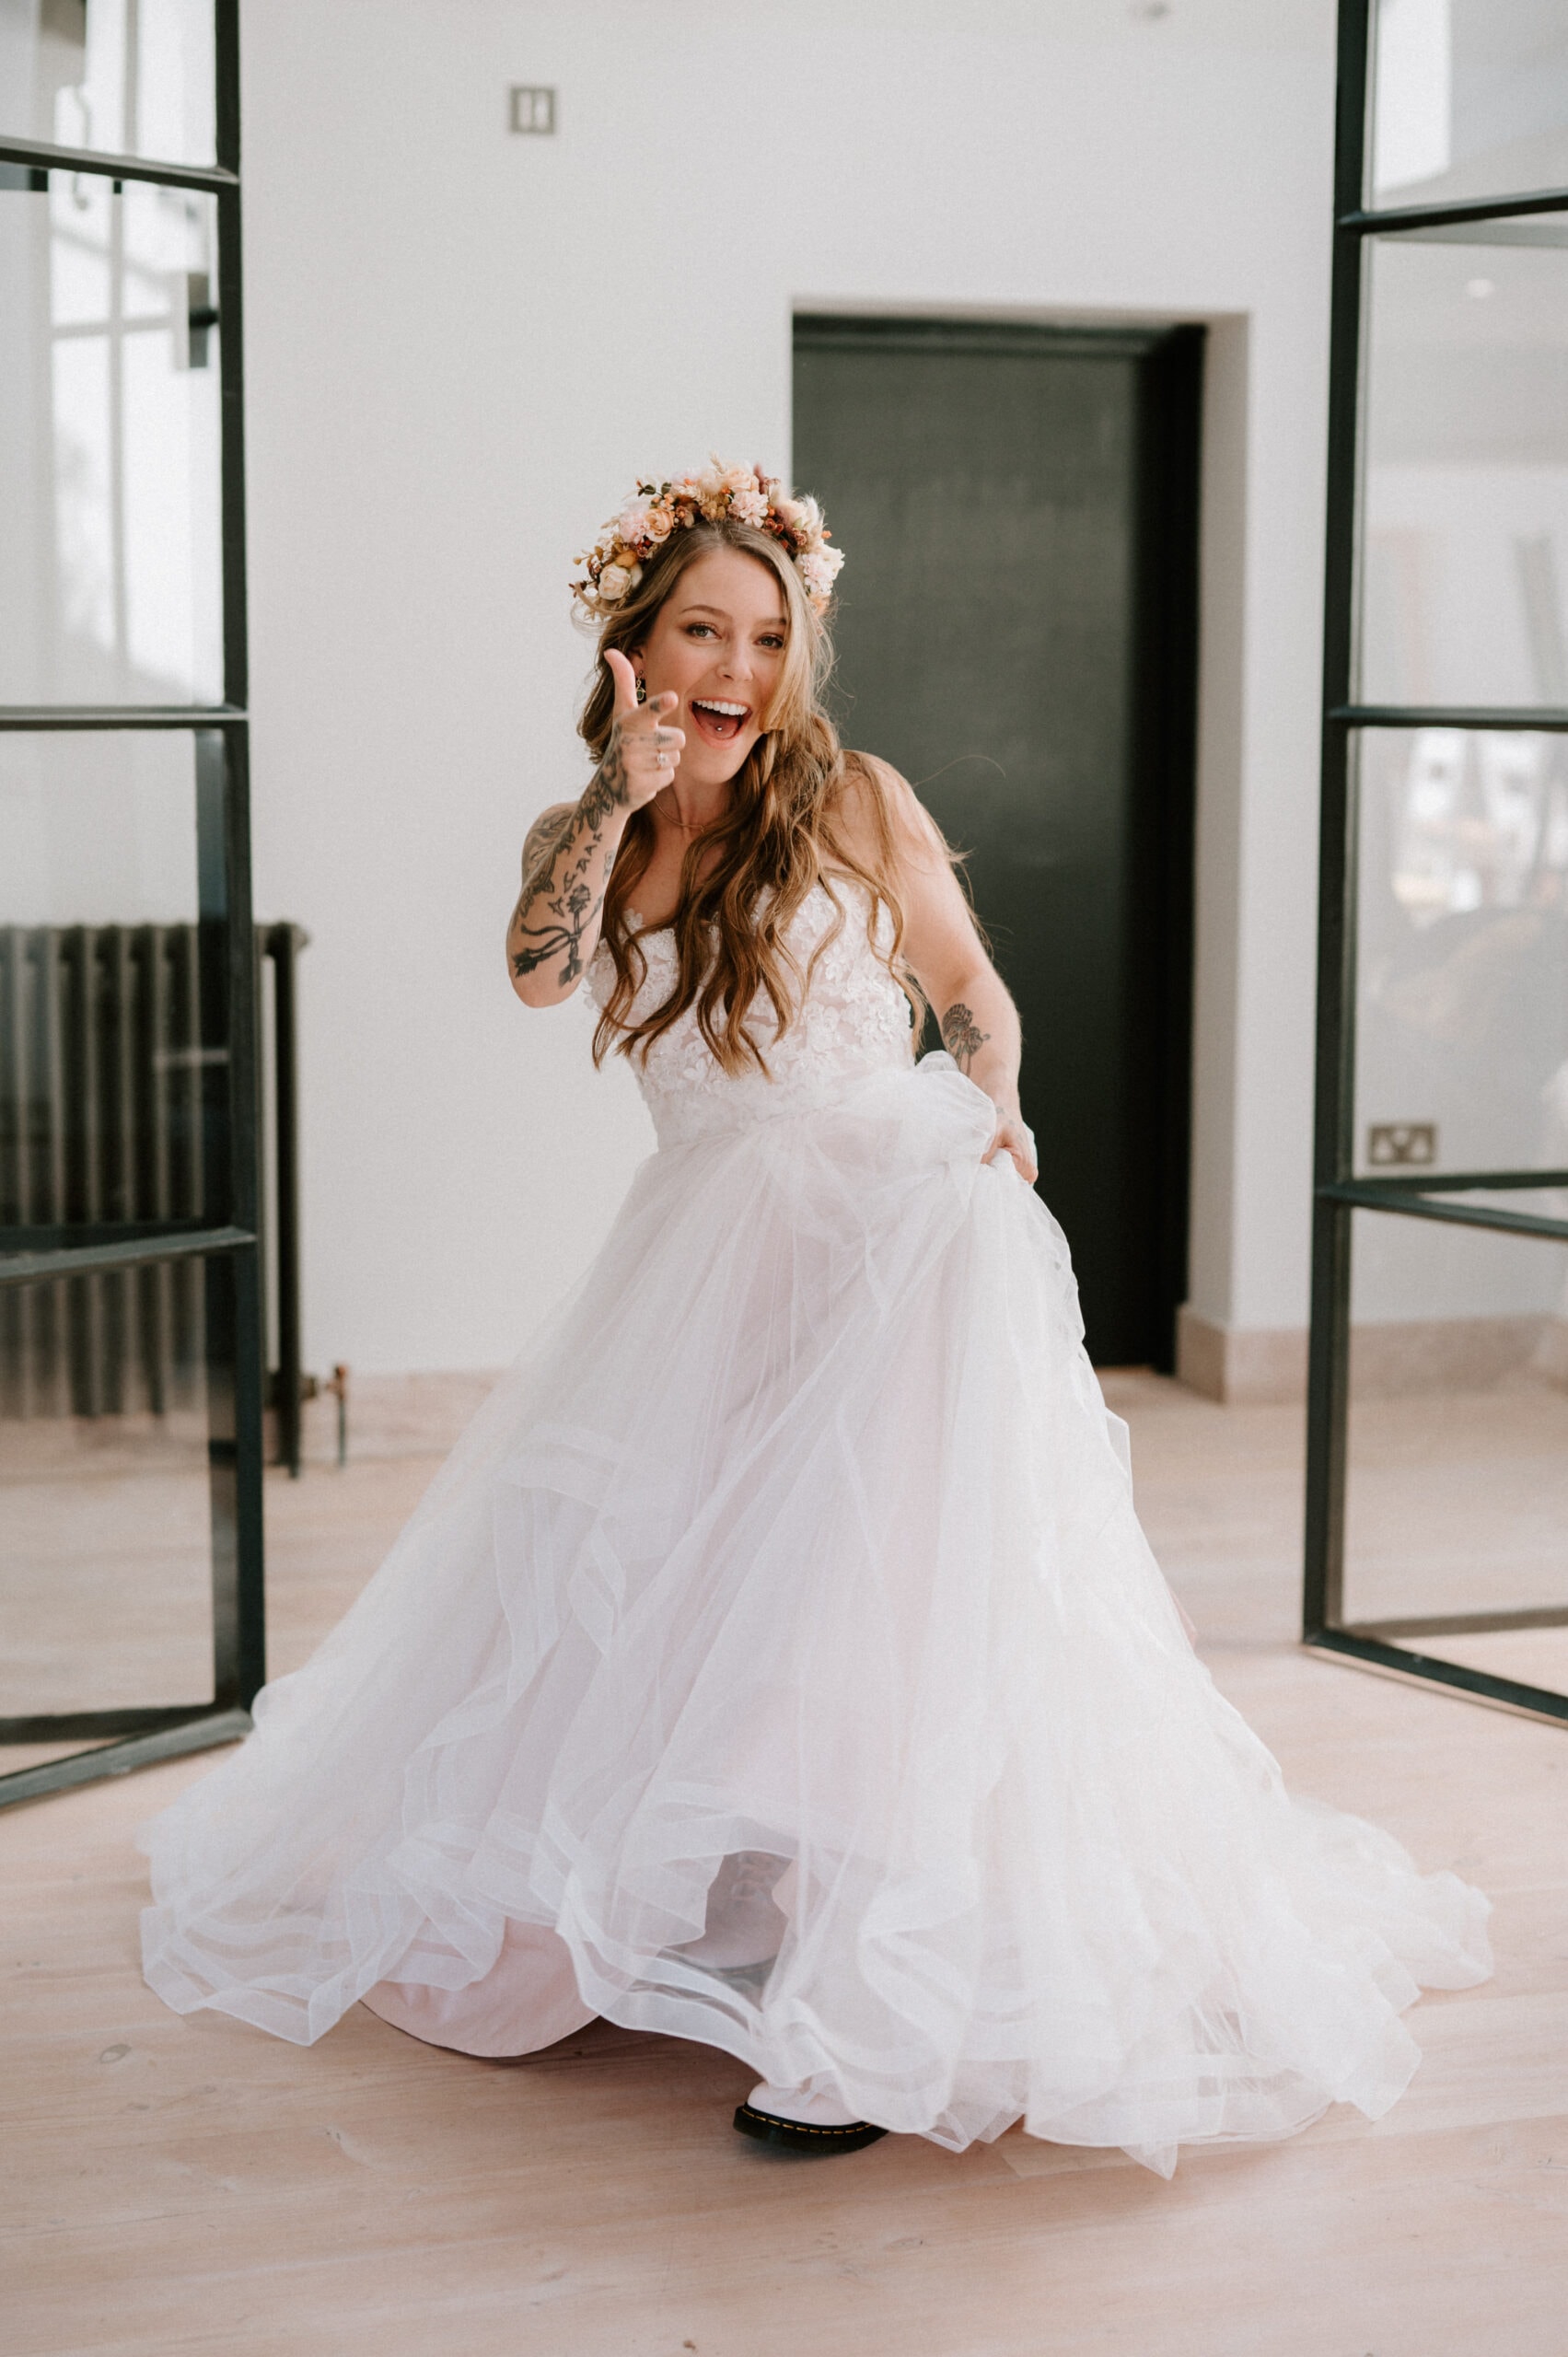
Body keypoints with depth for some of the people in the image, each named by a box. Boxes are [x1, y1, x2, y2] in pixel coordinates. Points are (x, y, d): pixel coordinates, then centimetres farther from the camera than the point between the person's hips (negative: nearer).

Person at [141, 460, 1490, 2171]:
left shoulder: (856, 801, 2)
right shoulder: (590, 839, 9)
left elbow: (970, 985, 10)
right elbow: (541, 973, -12)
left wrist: (990, 1110, -7)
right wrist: (625, 792, -16)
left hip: (900, 1215, -4)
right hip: (710, 1247, 4)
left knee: (874, 1573, -15)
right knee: (627, 1565, 5)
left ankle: (893, 2013, -11)